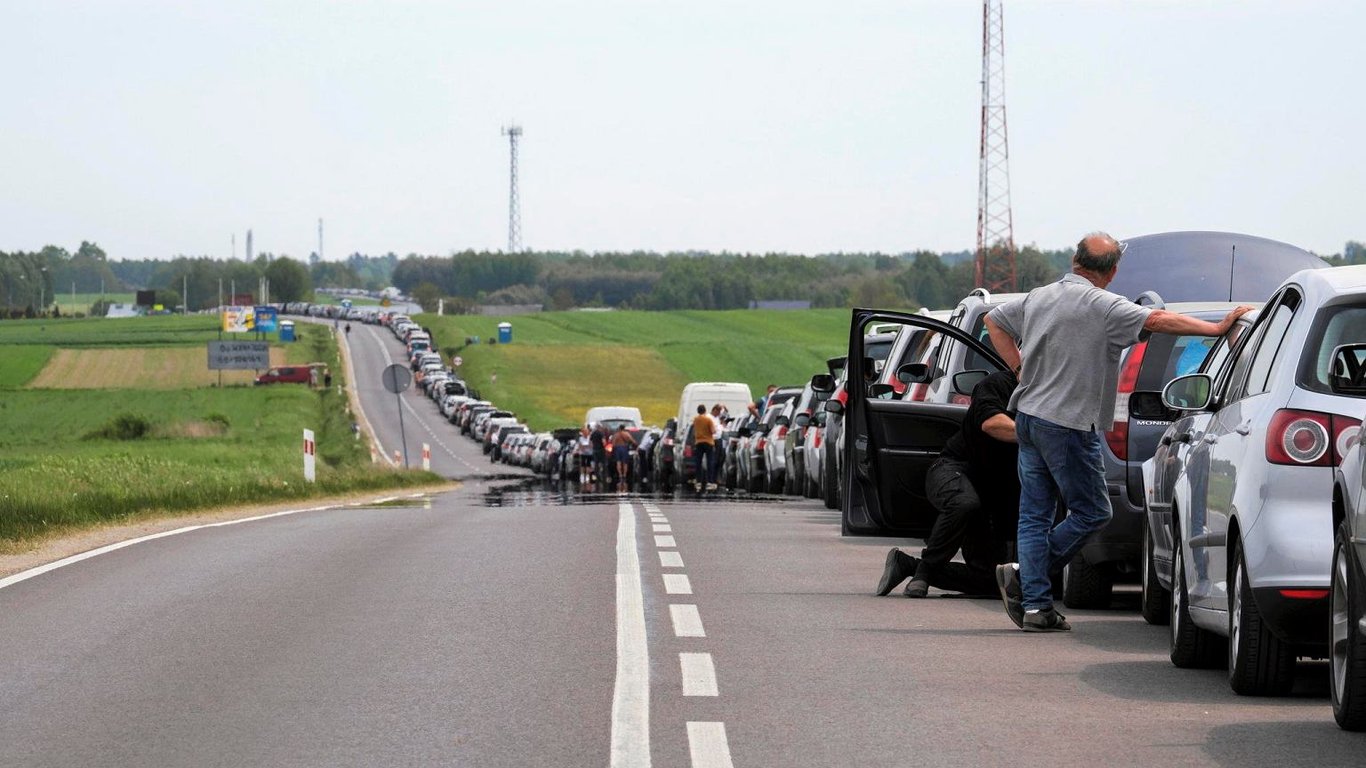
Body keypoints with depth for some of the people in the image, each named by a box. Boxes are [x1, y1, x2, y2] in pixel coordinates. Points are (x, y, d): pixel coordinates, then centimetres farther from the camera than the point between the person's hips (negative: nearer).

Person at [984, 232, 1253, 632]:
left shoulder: (1038, 298, 11)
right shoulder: (1102, 306, -13)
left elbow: (994, 320, 25)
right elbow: (1158, 320, -22)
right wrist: (1217, 328, -21)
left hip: (1029, 417, 8)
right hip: (1068, 423, -8)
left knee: (1035, 515, 8)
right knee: (1092, 512, 4)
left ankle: (1035, 605, 3)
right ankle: (1023, 575, -5)